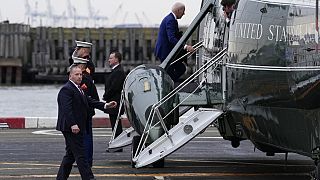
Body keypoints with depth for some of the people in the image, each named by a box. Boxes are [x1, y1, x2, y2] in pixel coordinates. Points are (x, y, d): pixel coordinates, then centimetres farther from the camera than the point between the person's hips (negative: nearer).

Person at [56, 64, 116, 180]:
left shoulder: (78, 89, 19)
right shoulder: (66, 90, -14)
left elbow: (89, 101, 16)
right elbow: (67, 109, -22)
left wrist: (105, 105, 5)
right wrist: (73, 125, -30)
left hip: (77, 128, 10)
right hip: (72, 129, -10)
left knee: (70, 155, 14)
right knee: (80, 154, -8)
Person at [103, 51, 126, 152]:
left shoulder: (119, 72, -17)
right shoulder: (115, 71, 17)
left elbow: (114, 87, -21)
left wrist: (105, 97, -10)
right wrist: (106, 96, 9)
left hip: (115, 103, -11)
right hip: (113, 103, 11)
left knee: (116, 125, -7)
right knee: (116, 125, 12)